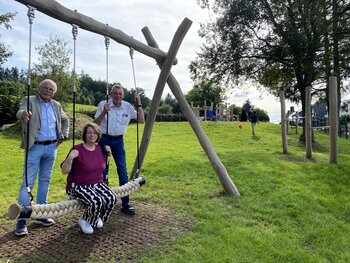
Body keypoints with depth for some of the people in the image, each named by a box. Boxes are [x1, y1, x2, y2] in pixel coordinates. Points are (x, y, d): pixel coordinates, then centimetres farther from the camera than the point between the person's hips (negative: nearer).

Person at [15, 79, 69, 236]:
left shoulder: (56, 105, 11)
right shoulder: (29, 101, -2)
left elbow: (65, 120, 25)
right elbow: (20, 112, -21)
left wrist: (63, 135, 12)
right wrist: (23, 114, -45)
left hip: (51, 148, 5)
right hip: (34, 147, -5)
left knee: (45, 181, 11)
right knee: (28, 182, -5)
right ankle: (21, 219, 3)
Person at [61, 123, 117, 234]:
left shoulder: (100, 149, 5)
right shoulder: (77, 149, -12)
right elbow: (64, 171, -13)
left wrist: (108, 154, 7)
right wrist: (70, 158, -30)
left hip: (97, 184, 5)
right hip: (79, 186, -5)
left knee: (111, 199, -21)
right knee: (96, 201, -32)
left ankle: (97, 217, 11)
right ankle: (84, 220, 3)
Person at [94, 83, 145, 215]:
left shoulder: (127, 106, 0)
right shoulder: (103, 104, -8)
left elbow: (142, 120, -2)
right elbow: (95, 124, -10)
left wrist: (139, 103, -8)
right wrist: (104, 112, -26)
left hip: (119, 141, 2)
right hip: (104, 140, -2)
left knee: (123, 172, -1)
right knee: (103, 171, 4)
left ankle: (125, 204, 8)